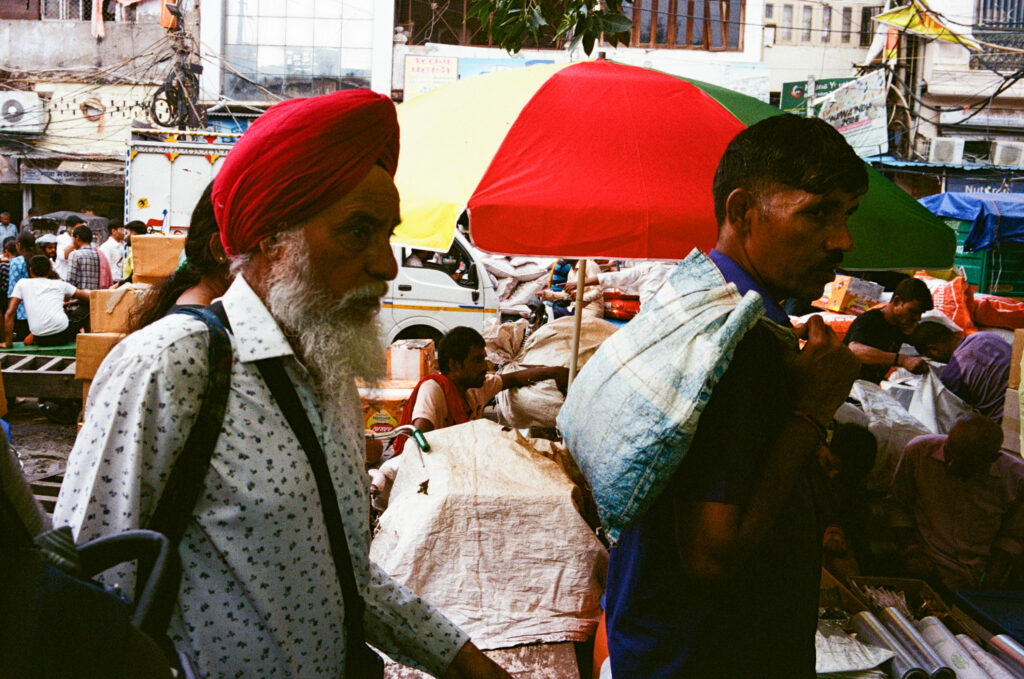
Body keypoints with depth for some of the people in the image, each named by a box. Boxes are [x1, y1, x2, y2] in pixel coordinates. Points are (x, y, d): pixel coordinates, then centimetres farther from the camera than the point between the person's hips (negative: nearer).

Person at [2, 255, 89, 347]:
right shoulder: (59, 284, 17)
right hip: (63, 334, -1)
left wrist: (8, 343, 13)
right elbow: (88, 297, 28)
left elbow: (9, 313, 7)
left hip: (40, 340, 1)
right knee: (87, 306, 24)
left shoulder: (22, 283, 15)